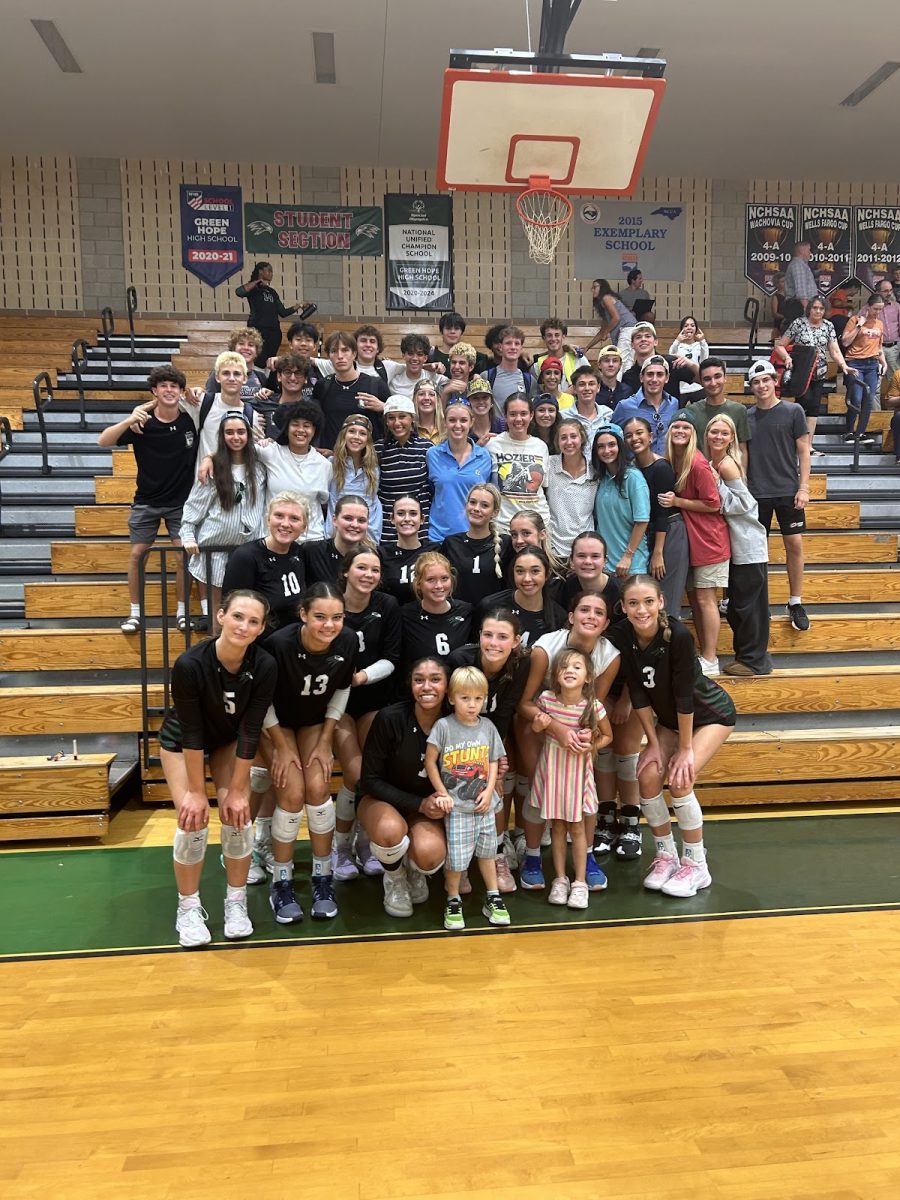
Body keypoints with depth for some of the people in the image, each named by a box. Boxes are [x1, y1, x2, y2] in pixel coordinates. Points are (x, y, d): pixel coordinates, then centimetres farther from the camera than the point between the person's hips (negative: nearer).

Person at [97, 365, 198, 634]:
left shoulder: (190, 420, -10)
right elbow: (103, 441, -18)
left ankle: (182, 610, 13)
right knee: (137, 554, 1)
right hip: (147, 501, 1)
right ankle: (135, 612, 14)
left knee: (182, 554, -4)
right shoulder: (142, 422, -11)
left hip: (181, 501, 0)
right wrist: (128, 421, -33)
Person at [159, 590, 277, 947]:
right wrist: (196, 790, -19)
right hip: (180, 742, -2)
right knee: (194, 821, -12)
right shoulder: (190, 664, -36)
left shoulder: (264, 666, -30)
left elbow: (249, 732, -22)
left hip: (230, 740, 2)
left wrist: (237, 789, -17)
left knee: (238, 815, -10)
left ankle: (236, 902, 11)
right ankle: (188, 908, 9)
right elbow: (191, 732, -27)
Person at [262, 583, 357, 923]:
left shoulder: (347, 642, -25)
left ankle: (323, 880, 6)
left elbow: (341, 691, -7)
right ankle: (281, 883, 5)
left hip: (316, 723, 2)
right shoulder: (280, 644, -34)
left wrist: (325, 741, -7)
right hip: (276, 723, -2)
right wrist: (282, 747, -15)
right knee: (292, 793, -15)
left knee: (318, 788, -13)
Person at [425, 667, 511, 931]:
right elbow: (430, 762, -7)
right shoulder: (443, 726, -11)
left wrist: (489, 791, -5)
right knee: (455, 856, 0)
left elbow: (493, 762, 7)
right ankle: (453, 902, 21)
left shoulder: (488, 727, 1)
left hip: (483, 804, 4)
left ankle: (493, 898, 31)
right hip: (456, 806, -4)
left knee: (487, 851, 16)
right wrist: (442, 794, -9)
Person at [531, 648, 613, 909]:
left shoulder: (593, 706, -17)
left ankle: (580, 882, 21)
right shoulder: (546, 699, -14)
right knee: (557, 826, 12)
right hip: (551, 767, 1)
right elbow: (534, 728, 5)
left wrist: (590, 747, -17)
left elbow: (607, 735, 1)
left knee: (576, 828, 8)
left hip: (577, 770, -1)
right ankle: (560, 879, 26)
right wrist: (540, 723, -17)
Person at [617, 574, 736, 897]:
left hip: (711, 715, -5)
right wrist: (653, 743, -9)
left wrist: (686, 748, -19)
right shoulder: (625, 639, -19)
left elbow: (683, 694, -27)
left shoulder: (678, 635, -33)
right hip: (669, 718, 5)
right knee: (648, 778, -10)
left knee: (680, 781, -18)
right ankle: (665, 856, 12)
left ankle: (696, 866, 2)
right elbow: (638, 694, -12)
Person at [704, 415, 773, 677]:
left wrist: (716, 483, -19)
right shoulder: (710, 464, 8)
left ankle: (754, 661, 10)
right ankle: (750, 655, 27)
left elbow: (741, 504, -18)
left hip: (749, 544, -9)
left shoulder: (727, 464, -16)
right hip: (734, 544, 9)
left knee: (746, 603, -1)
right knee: (736, 605, 15)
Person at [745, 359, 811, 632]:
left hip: (788, 490, -1)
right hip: (756, 493, 1)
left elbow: (803, 451, 0)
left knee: (794, 543, -1)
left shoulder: (792, 412, 1)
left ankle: (796, 602, 10)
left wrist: (804, 487, -7)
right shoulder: (745, 416, 6)